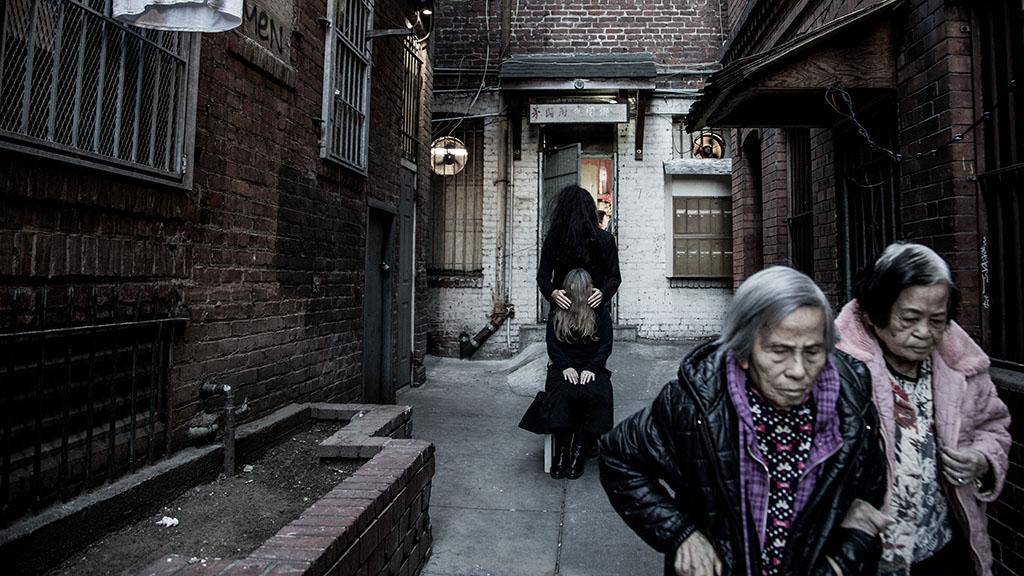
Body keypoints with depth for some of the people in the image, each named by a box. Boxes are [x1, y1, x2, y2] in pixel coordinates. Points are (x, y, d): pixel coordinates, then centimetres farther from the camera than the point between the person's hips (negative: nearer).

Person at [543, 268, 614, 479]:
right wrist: (565, 367, -13)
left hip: (593, 370, 0)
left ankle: (579, 450, -21)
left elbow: (606, 347, 3)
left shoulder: (601, 315, 11)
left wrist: (591, 368, -13)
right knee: (564, 394, -34)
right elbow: (552, 346, 5)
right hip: (563, 369, 0)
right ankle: (561, 452, -23)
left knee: (596, 394, -33)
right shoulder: (556, 317, 13)